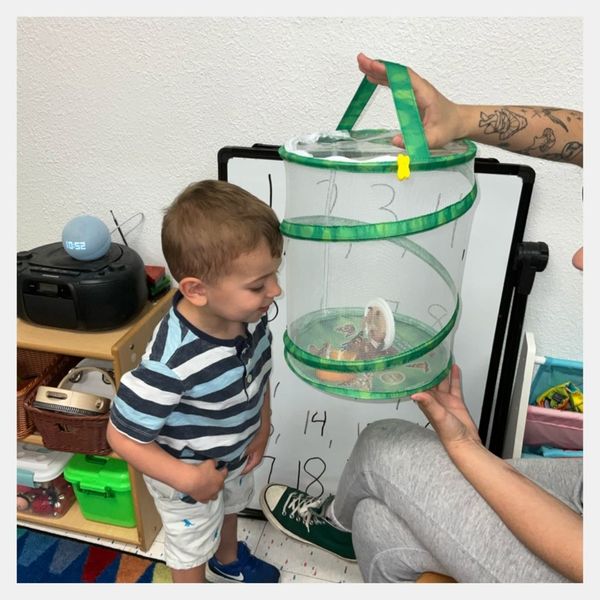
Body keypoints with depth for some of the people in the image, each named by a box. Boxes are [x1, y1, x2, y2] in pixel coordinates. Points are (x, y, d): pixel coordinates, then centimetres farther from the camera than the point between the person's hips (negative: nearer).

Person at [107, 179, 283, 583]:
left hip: (236, 458, 7)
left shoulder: (250, 316, -24)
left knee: (230, 510, 37)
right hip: (188, 476, -6)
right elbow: (122, 436, -30)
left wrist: (262, 428, -7)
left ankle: (228, 561, 69)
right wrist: (186, 479, -29)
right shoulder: (171, 363, -43)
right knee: (192, 552, 24)